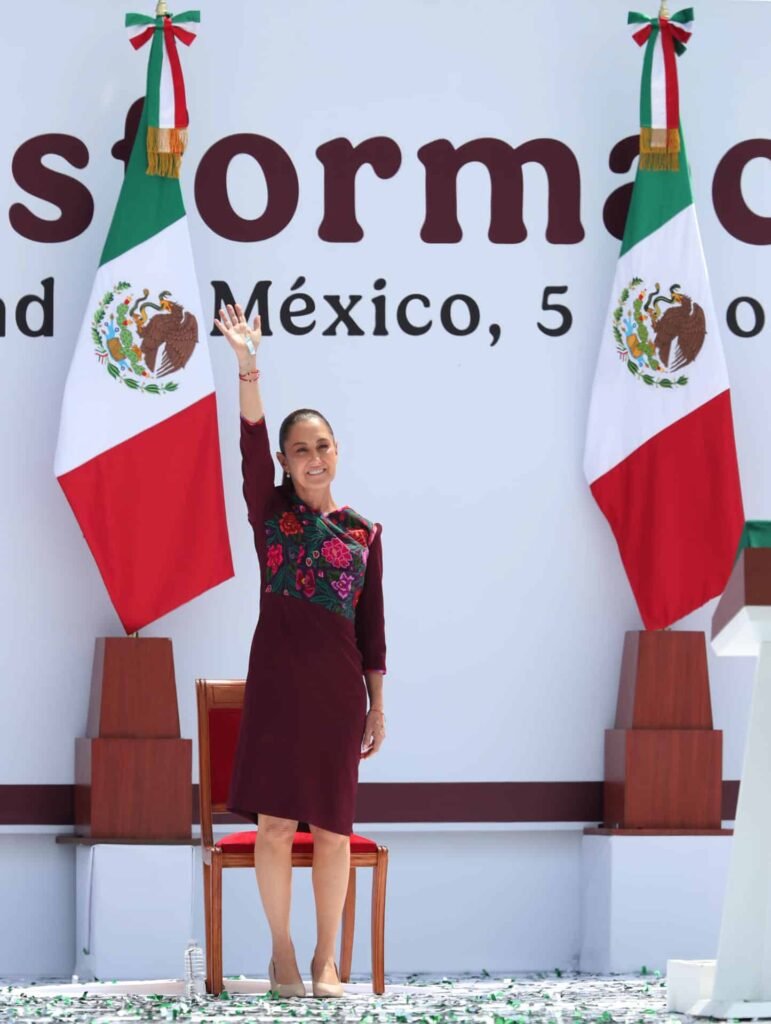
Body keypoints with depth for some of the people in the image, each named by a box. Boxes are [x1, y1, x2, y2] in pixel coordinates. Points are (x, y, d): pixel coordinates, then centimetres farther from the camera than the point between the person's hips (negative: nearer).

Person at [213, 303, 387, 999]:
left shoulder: (365, 531, 8)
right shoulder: (272, 512, 4)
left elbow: (373, 625, 9)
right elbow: (251, 442, -11)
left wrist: (377, 705, 6)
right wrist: (248, 365, -25)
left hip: (339, 687, 1)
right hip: (278, 680, -1)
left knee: (332, 826, 3)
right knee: (276, 822, -2)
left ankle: (327, 957, 13)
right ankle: (282, 954, 9)